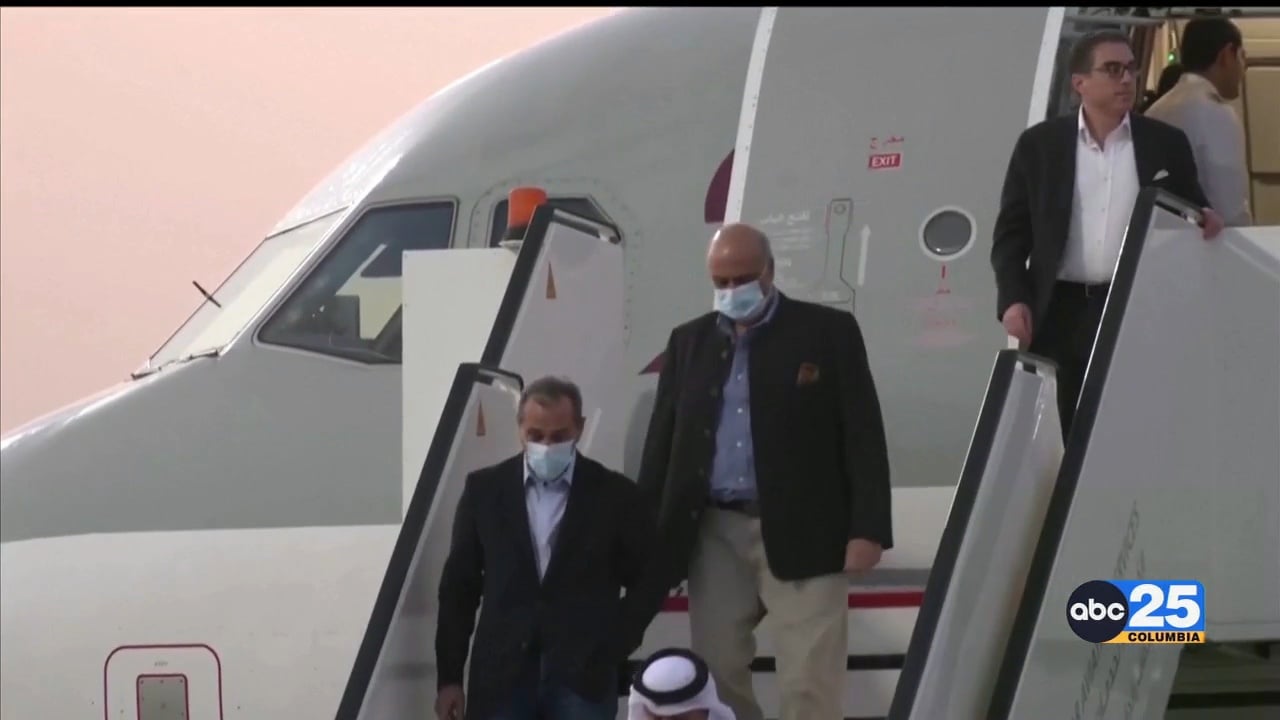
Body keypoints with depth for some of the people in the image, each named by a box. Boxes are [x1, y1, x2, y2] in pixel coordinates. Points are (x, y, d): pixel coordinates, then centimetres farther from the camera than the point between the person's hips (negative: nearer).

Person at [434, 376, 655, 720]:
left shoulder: (614, 495, 1)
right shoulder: (485, 489, 5)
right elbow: (459, 587, 8)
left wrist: (615, 647, 0)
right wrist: (449, 677, 6)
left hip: (583, 677, -1)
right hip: (501, 676, 1)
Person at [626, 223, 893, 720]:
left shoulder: (828, 332, 0)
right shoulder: (688, 342, 12)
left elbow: (863, 436, -4)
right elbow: (663, 443, 13)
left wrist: (867, 528, -12)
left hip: (802, 535, -4)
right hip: (714, 536, 4)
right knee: (715, 678, 7)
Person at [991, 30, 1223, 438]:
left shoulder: (1166, 143, 7)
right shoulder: (1039, 144, 5)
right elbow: (1011, 232, 6)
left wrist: (1205, 220, -9)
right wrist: (1013, 299, -7)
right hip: (1061, 313, 0)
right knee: (1061, 434, 3)